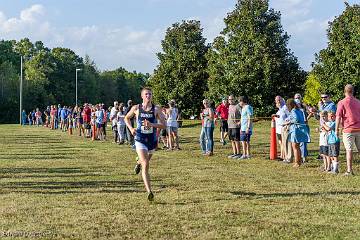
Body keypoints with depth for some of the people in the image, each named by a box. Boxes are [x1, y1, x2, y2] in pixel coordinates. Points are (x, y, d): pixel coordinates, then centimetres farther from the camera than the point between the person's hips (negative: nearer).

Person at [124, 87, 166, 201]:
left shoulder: (156, 109, -5)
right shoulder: (136, 108, -3)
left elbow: (164, 125, -9)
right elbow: (127, 118, 15)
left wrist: (151, 124, -24)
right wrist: (131, 128, -2)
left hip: (152, 140, 2)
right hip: (140, 140, -2)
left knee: (146, 161, 25)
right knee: (145, 165, -17)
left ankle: (139, 162, 64)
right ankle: (149, 192, -20)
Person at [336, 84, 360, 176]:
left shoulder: (342, 103, -5)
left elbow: (338, 117, -8)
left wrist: (336, 130, -4)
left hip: (348, 129, -4)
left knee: (349, 150, -2)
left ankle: (349, 170, -2)